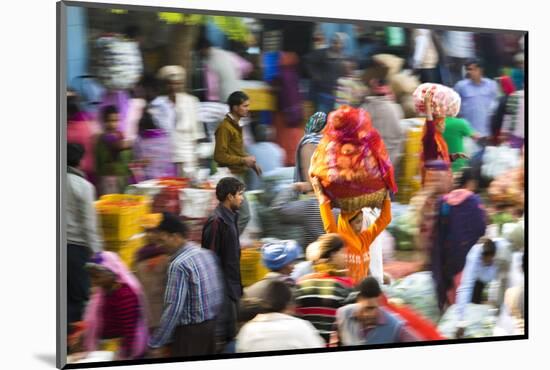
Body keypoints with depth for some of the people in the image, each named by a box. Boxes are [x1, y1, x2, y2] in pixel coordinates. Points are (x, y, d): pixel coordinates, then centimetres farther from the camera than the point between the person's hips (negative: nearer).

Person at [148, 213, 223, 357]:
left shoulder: (179, 265, -19)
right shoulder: (207, 254, 6)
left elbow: (173, 308, -22)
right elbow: (219, 292, 12)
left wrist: (155, 343, -18)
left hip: (189, 330, -8)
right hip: (211, 325, 8)